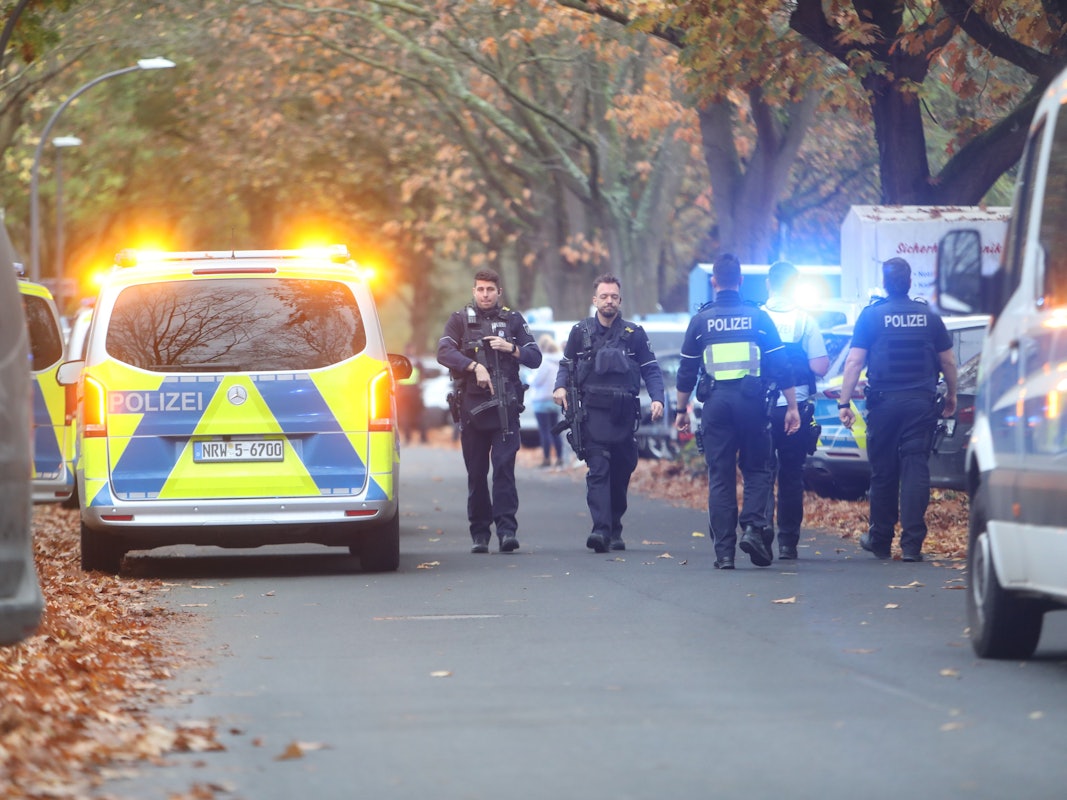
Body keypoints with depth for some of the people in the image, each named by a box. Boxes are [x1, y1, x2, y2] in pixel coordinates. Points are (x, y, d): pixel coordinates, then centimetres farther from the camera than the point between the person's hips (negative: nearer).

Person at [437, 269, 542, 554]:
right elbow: (444, 352, -7)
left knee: (504, 467, -12)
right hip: (471, 406, 1)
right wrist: (475, 365, -20)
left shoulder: (513, 320, 13)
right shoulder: (459, 320, 9)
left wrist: (512, 349, -8)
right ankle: (479, 533, 9)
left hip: (505, 407, -1)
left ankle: (507, 528, -16)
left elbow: (535, 358, 11)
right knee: (476, 473, 3)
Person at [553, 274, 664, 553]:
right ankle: (600, 530, -24)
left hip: (623, 414, 2)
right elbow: (566, 365, 16)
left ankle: (615, 530, 21)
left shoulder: (634, 334, 8)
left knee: (621, 473, 8)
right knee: (598, 470, -14)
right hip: (592, 412, -2)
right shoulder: (581, 332, 8)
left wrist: (657, 399, -6)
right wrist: (560, 387, -4)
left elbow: (651, 370, 9)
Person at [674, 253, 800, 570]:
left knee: (720, 476, 4)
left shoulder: (701, 320, 4)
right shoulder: (759, 317, 3)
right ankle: (753, 527, -11)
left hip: (715, 402, 1)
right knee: (757, 470, 11)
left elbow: (687, 371, 8)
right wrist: (792, 406, 6)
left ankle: (724, 550, 0)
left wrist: (681, 410, 17)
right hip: (751, 401, -1)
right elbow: (781, 366, 1)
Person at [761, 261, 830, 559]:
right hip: (796, 407, 0)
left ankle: (761, 527, -11)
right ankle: (787, 542, 8)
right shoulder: (805, 320, -5)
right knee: (791, 476, 8)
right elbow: (820, 367, -8)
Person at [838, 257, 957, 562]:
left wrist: (844, 403, -6)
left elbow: (854, 362, -7)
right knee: (916, 468, -2)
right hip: (921, 402, 1)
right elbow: (948, 361, 10)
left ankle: (880, 539, 19)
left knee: (883, 472, 8)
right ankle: (912, 542, -9)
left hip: (884, 402, -1)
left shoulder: (872, 315, -2)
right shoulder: (929, 316, 5)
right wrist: (951, 395, 24)